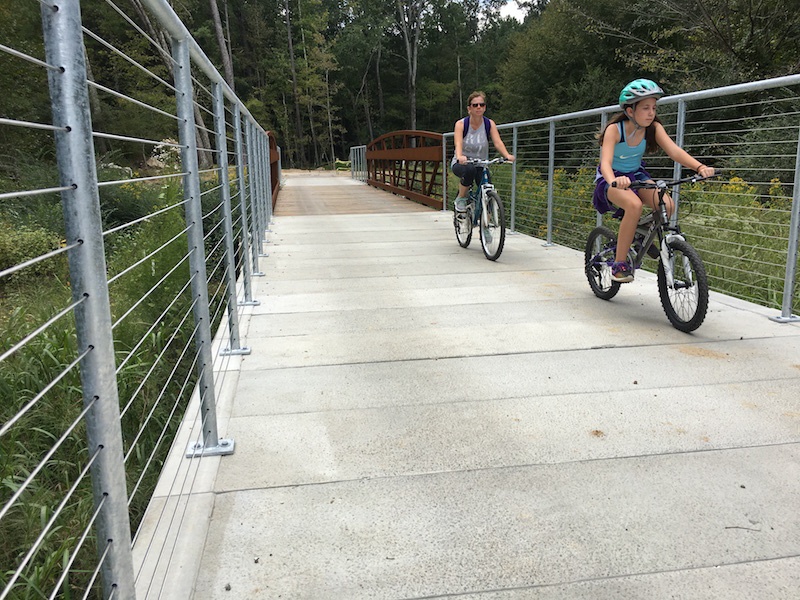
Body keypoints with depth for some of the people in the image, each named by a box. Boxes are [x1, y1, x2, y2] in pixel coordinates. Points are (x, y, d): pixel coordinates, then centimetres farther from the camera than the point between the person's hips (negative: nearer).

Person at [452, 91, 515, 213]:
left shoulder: (489, 124, -3)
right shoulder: (461, 124, -10)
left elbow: (498, 142, -17)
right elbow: (458, 143, -27)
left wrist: (507, 155, -38)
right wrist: (459, 156, -50)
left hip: (481, 165, 2)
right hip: (461, 163, -2)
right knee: (470, 170, -38)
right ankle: (461, 198, -13)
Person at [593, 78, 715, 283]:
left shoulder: (654, 127, -10)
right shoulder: (615, 129, -22)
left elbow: (674, 151, -20)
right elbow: (606, 162, -35)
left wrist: (700, 167, -38)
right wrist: (614, 181, -58)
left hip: (637, 175, 5)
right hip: (612, 179, -5)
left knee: (667, 204, -23)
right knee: (634, 205, -36)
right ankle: (619, 264, -24)